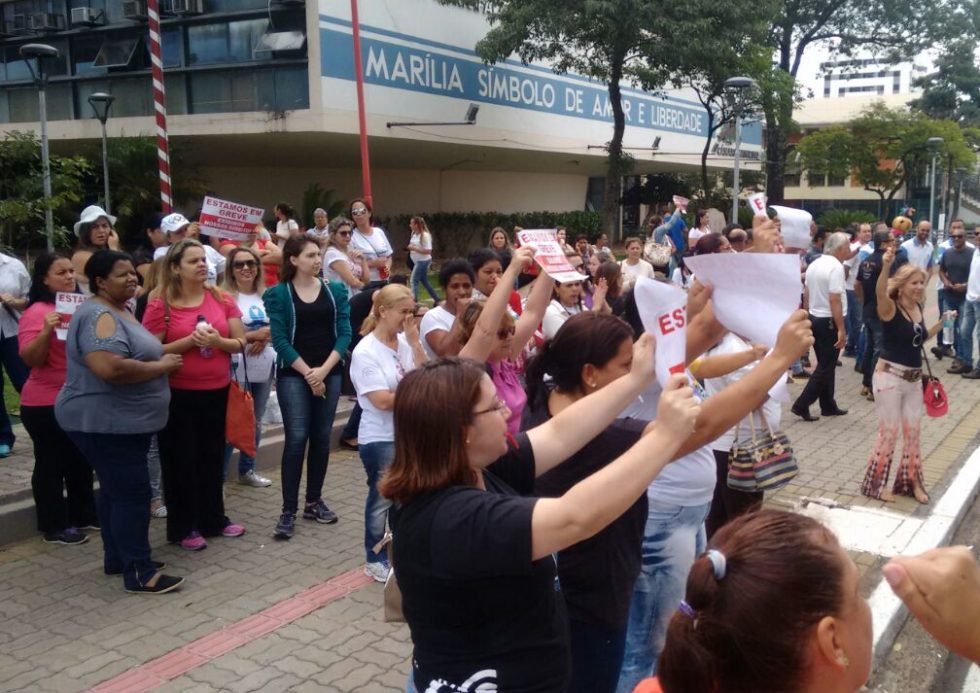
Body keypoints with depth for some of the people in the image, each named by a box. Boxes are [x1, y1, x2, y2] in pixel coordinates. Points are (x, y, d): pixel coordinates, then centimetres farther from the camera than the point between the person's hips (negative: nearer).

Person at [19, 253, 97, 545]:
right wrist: (46, 331, -32)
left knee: (81, 461, 19)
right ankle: (55, 526, 14)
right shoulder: (36, 312, -14)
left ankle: (84, 513, 34)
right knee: (52, 464, 4)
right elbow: (30, 360, -19)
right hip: (47, 403, -7)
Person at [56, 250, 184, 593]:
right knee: (132, 493, -8)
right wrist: (161, 366, -21)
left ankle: (117, 558, 27)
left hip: (124, 420, 11)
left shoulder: (120, 311, 13)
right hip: (105, 422, -11)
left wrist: (163, 357, 8)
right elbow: (110, 368, -33)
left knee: (116, 490, 17)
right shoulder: (98, 315, -20)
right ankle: (139, 573, -2)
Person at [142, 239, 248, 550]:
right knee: (181, 460, 5)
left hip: (217, 391, 4)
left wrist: (218, 341, -18)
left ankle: (214, 519, 29)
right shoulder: (160, 305, -9)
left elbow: (239, 343, 3)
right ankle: (183, 528, 17)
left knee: (213, 456, 14)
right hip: (178, 394, -4)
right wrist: (190, 341, -20)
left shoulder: (222, 299, 2)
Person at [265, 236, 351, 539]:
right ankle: (288, 510, 0)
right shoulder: (278, 294, -2)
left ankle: (314, 501, 21)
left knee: (321, 438, 8)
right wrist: (307, 372, -14)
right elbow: (280, 339, -8)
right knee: (296, 438, -7)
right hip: (293, 374, -3)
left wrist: (323, 370, -12)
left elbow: (344, 333, 0)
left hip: (329, 373, 3)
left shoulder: (335, 290, 5)